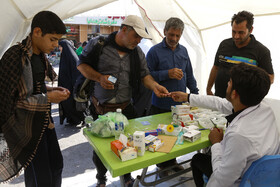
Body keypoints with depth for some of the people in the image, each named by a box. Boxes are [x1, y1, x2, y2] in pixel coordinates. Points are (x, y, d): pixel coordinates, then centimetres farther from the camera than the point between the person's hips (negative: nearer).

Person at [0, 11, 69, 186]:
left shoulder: (40, 55, 5)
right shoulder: (15, 56, -20)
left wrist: (52, 90, 0)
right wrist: (47, 98, -21)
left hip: (44, 121, 8)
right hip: (26, 128, -8)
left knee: (56, 165, 19)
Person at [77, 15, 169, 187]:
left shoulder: (137, 52, 6)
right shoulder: (98, 44, -7)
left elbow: (144, 74, 7)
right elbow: (82, 64, -2)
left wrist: (154, 86, -13)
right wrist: (99, 77, -17)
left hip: (126, 108, 3)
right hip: (101, 108, -2)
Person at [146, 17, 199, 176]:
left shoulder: (183, 50, 11)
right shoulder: (155, 51, -6)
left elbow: (189, 75, 17)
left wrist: (195, 93, 13)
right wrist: (167, 74, -19)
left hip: (180, 103, 5)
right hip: (161, 105, -4)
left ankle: (172, 161, 35)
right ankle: (162, 165, 28)